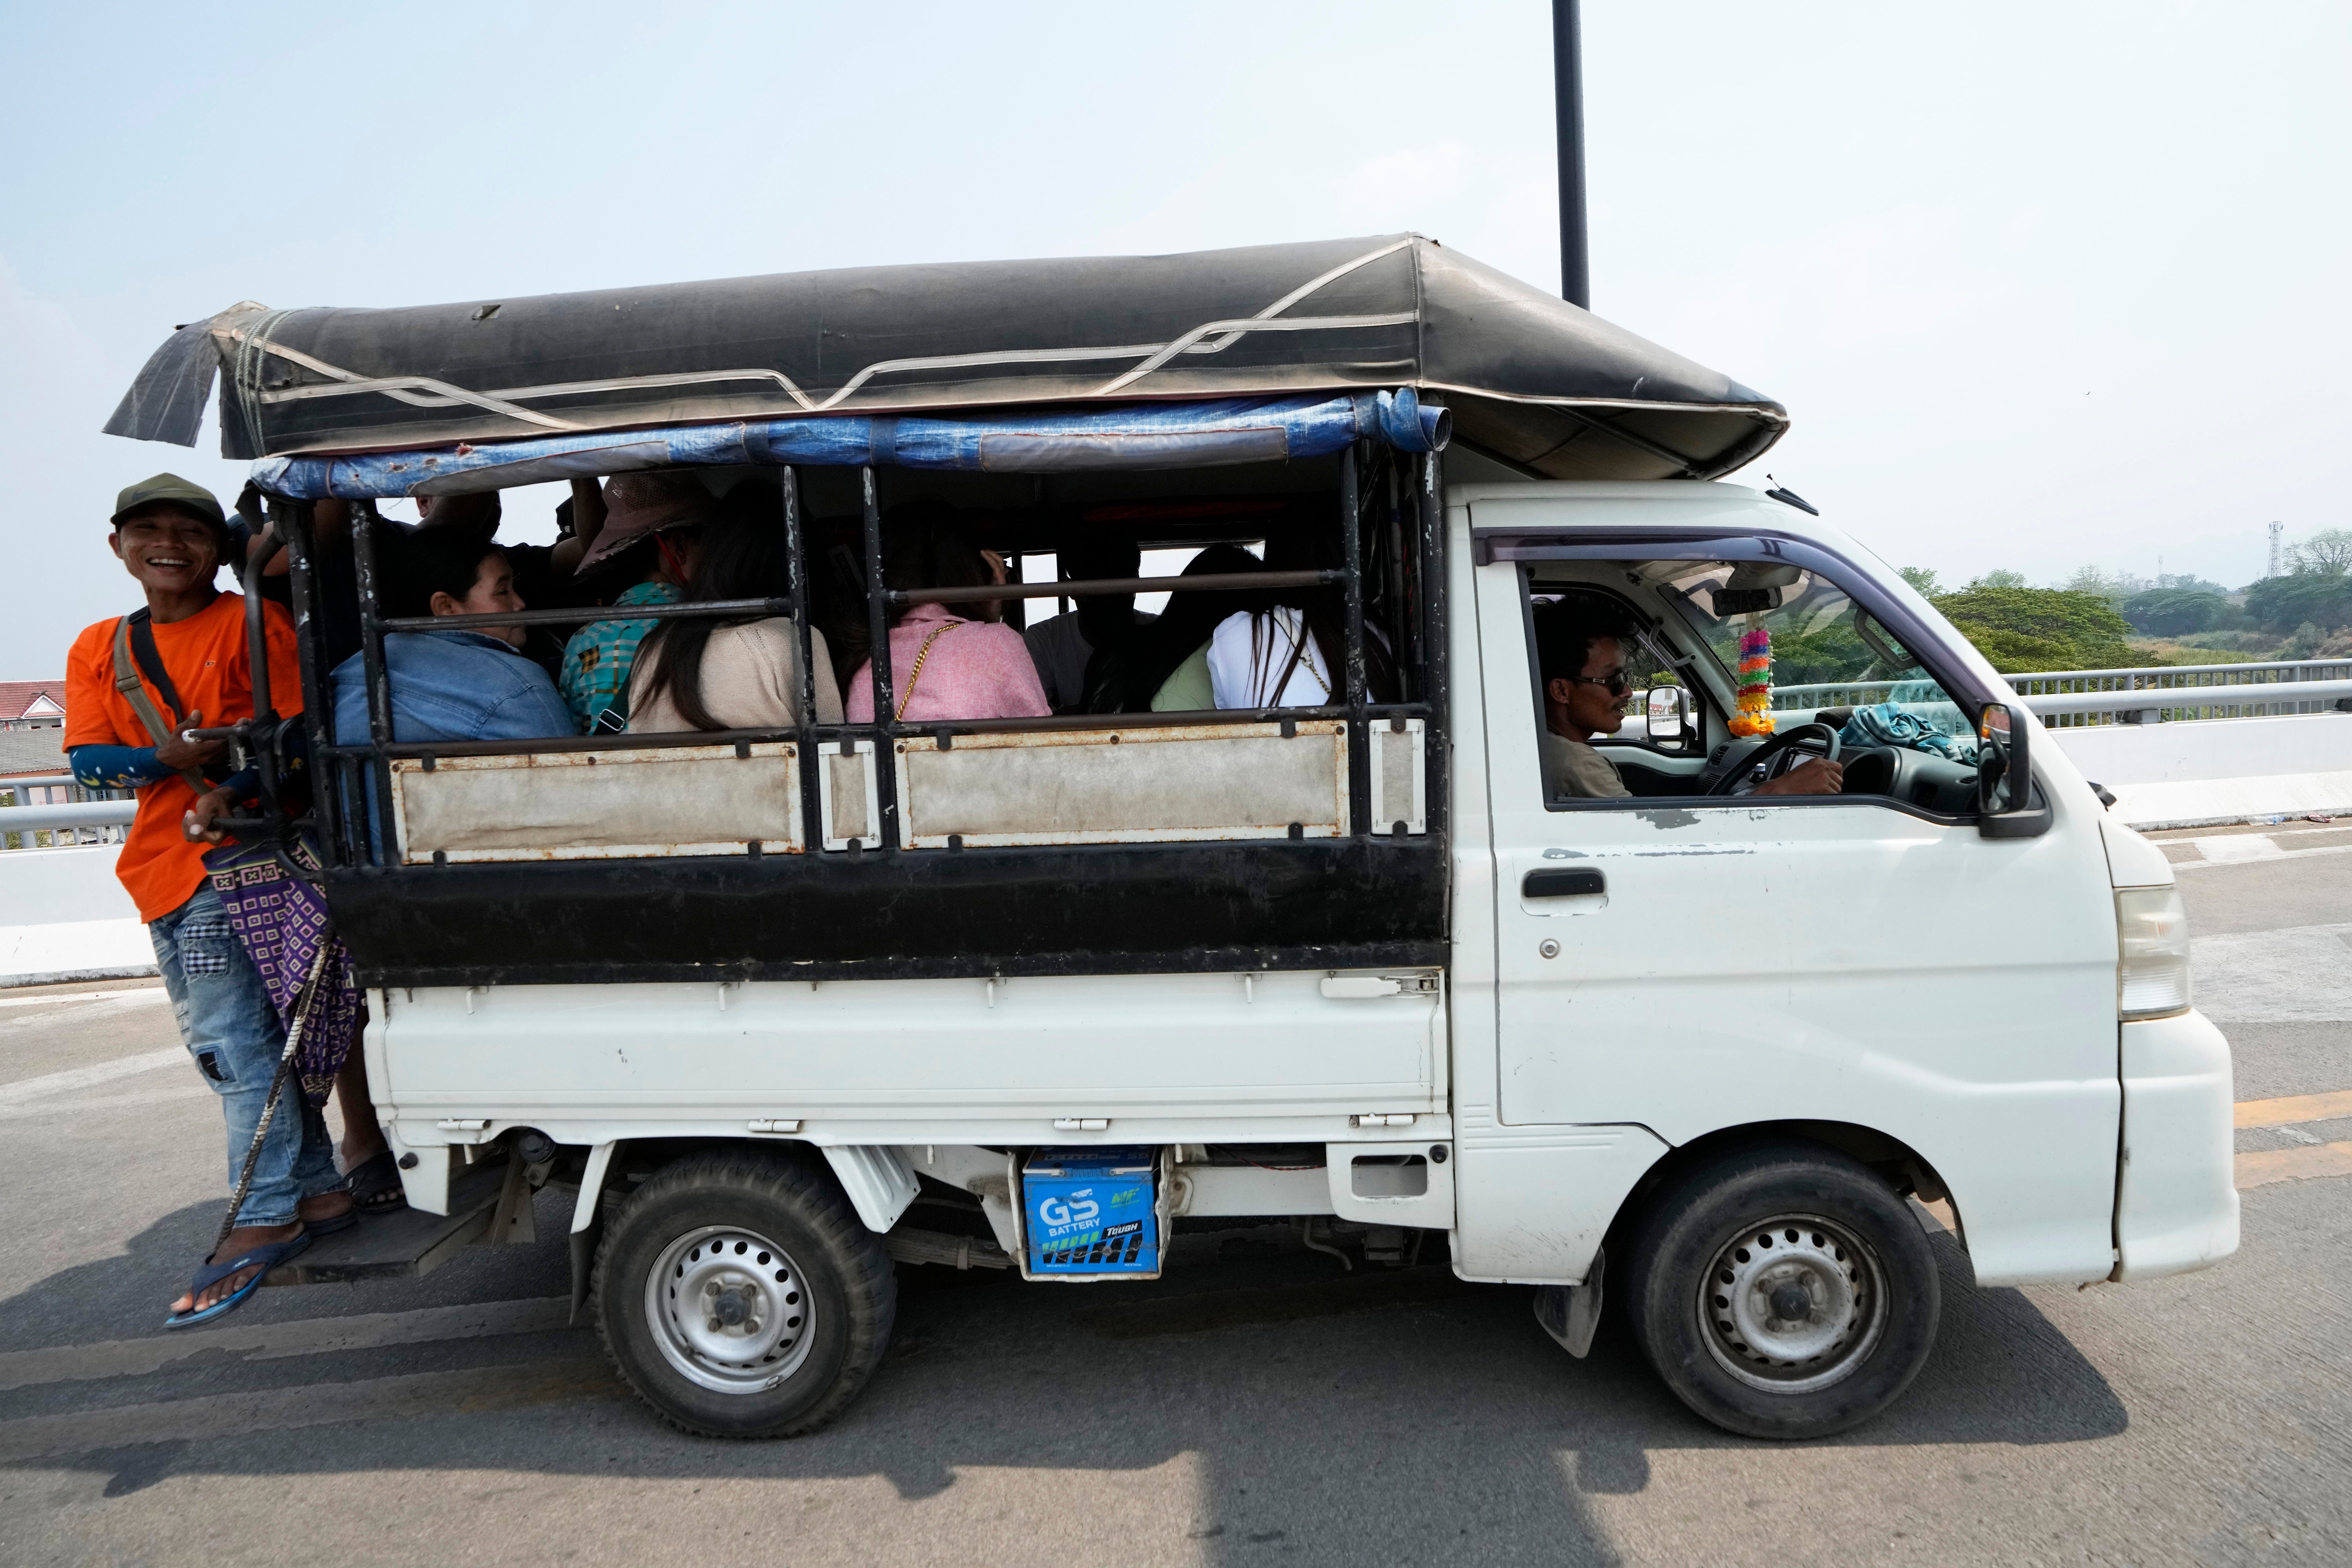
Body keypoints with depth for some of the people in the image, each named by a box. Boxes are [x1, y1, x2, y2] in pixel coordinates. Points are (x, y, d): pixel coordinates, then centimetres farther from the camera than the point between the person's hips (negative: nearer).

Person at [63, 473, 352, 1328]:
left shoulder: (254, 622, -3)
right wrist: (169, 759, -17)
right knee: (227, 1044, 12)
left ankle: (263, 1218, 1)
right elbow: (87, 760, 2)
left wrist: (234, 790, -26)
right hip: (165, 869, 7)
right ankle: (320, 1191, 23)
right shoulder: (98, 649, 12)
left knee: (232, 1043, -8)